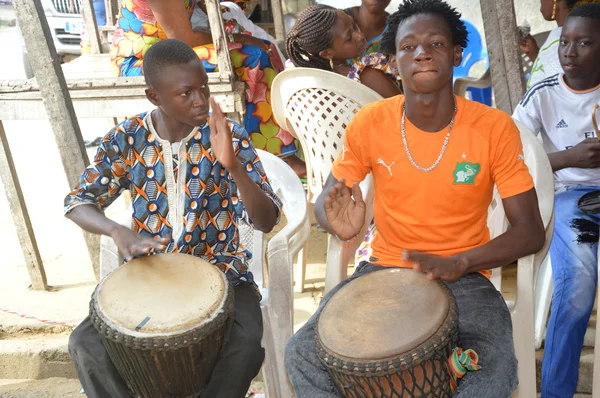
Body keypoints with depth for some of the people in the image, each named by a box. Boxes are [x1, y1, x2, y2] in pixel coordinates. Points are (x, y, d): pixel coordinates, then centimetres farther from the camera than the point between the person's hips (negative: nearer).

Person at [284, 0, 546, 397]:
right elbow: (326, 198, 4)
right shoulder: (370, 123, -7)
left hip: (464, 278, -1)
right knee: (303, 354, -20)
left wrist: (459, 263, -25)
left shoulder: (494, 128, -11)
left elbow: (531, 232, -8)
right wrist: (338, 220, -22)